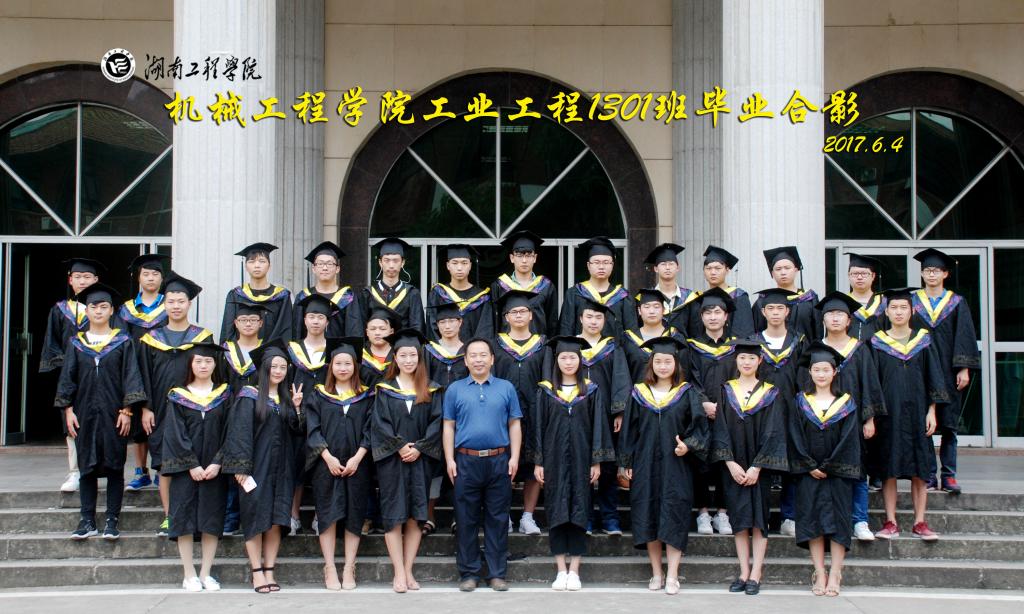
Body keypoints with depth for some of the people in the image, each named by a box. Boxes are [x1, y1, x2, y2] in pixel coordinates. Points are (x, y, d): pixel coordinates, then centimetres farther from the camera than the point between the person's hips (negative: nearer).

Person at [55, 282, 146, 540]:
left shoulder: (123, 342, 2)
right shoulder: (76, 343, 8)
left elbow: (130, 376, -1)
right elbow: (67, 378, 8)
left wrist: (126, 410, -9)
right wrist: (68, 410, 0)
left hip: (113, 414, -2)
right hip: (85, 413, 2)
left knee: (114, 467, 1)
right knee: (87, 467, 5)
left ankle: (112, 521, 6)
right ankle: (87, 521, 10)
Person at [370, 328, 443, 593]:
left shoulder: (431, 390, 8)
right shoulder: (385, 390, 5)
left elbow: (436, 422, 0)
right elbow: (380, 423, -3)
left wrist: (418, 448, -12)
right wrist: (400, 446, -14)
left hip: (420, 460, 1)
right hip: (391, 460, -1)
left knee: (414, 516, 1)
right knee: (393, 516, -3)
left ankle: (408, 571, 7)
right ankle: (399, 573, -1)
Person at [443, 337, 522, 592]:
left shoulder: (506, 388, 7)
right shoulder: (455, 389, 7)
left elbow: (514, 425, 7)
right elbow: (449, 427, 6)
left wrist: (514, 457, -3)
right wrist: (450, 460, -3)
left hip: (499, 461, 0)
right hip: (466, 461, 0)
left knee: (497, 519, 4)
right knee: (466, 520, 4)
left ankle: (497, 573, 11)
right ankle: (469, 574, 12)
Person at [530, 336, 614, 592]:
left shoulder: (591, 391, 4)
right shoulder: (545, 391, 4)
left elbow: (597, 426, 3)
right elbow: (538, 426, 4)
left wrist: (597, 461, -3)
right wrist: (538, 462, -1)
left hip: (580, 458, 0)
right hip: (554, 458, 0)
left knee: (578, 511, 1)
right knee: (556, 511, 1)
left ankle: (574, 571, 6)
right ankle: (561, 570, 7)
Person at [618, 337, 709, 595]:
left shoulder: (687, 394, 4)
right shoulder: (639, 393, 7)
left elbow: (699, 427, 1)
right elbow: (629, 429, 8)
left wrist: (688, 445, -17)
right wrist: (626, 463, 4)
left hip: (675, 465, -2)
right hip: (645, 465, 2)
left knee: (674, 518, -5)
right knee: (648, 517, 3)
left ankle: (672, 576, -1)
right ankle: (656, 573, 13)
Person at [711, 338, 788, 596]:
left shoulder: (771, 394, 1)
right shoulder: (726, 391, 6)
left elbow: (772, 432, -5)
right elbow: (721, 430, 1)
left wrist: (756, 467, -13)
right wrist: (731, 464, -10)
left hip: (760, 466, -2)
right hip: (733, 466, 2)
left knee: (758, 518, -2)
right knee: (740, 519, 4)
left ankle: (755, 575, 1)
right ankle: (744, 573, 8)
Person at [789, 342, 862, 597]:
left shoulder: (846, 404, 4)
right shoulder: (801, 403, 6)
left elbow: (849, 440, -3)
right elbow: (796, 438, 0)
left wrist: (828, 467, -10)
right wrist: (810, 467, -10)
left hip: (838, 473, -1)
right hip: (809, 472, 1)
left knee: (837, 521, -5)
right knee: (813, 520, -4)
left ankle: (835, 574, -1)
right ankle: (820, 574, 0)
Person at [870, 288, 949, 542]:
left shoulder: (924, 340, 6)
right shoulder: (877, 342, 3)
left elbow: (934, 378, 6)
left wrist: (932, 411, -2)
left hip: (917, 412, 1)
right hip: (888, 413, -1)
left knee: (919, 469, 1)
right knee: (889, 469, 0)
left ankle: (920, 522, 6)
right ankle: (891, 523, 4)